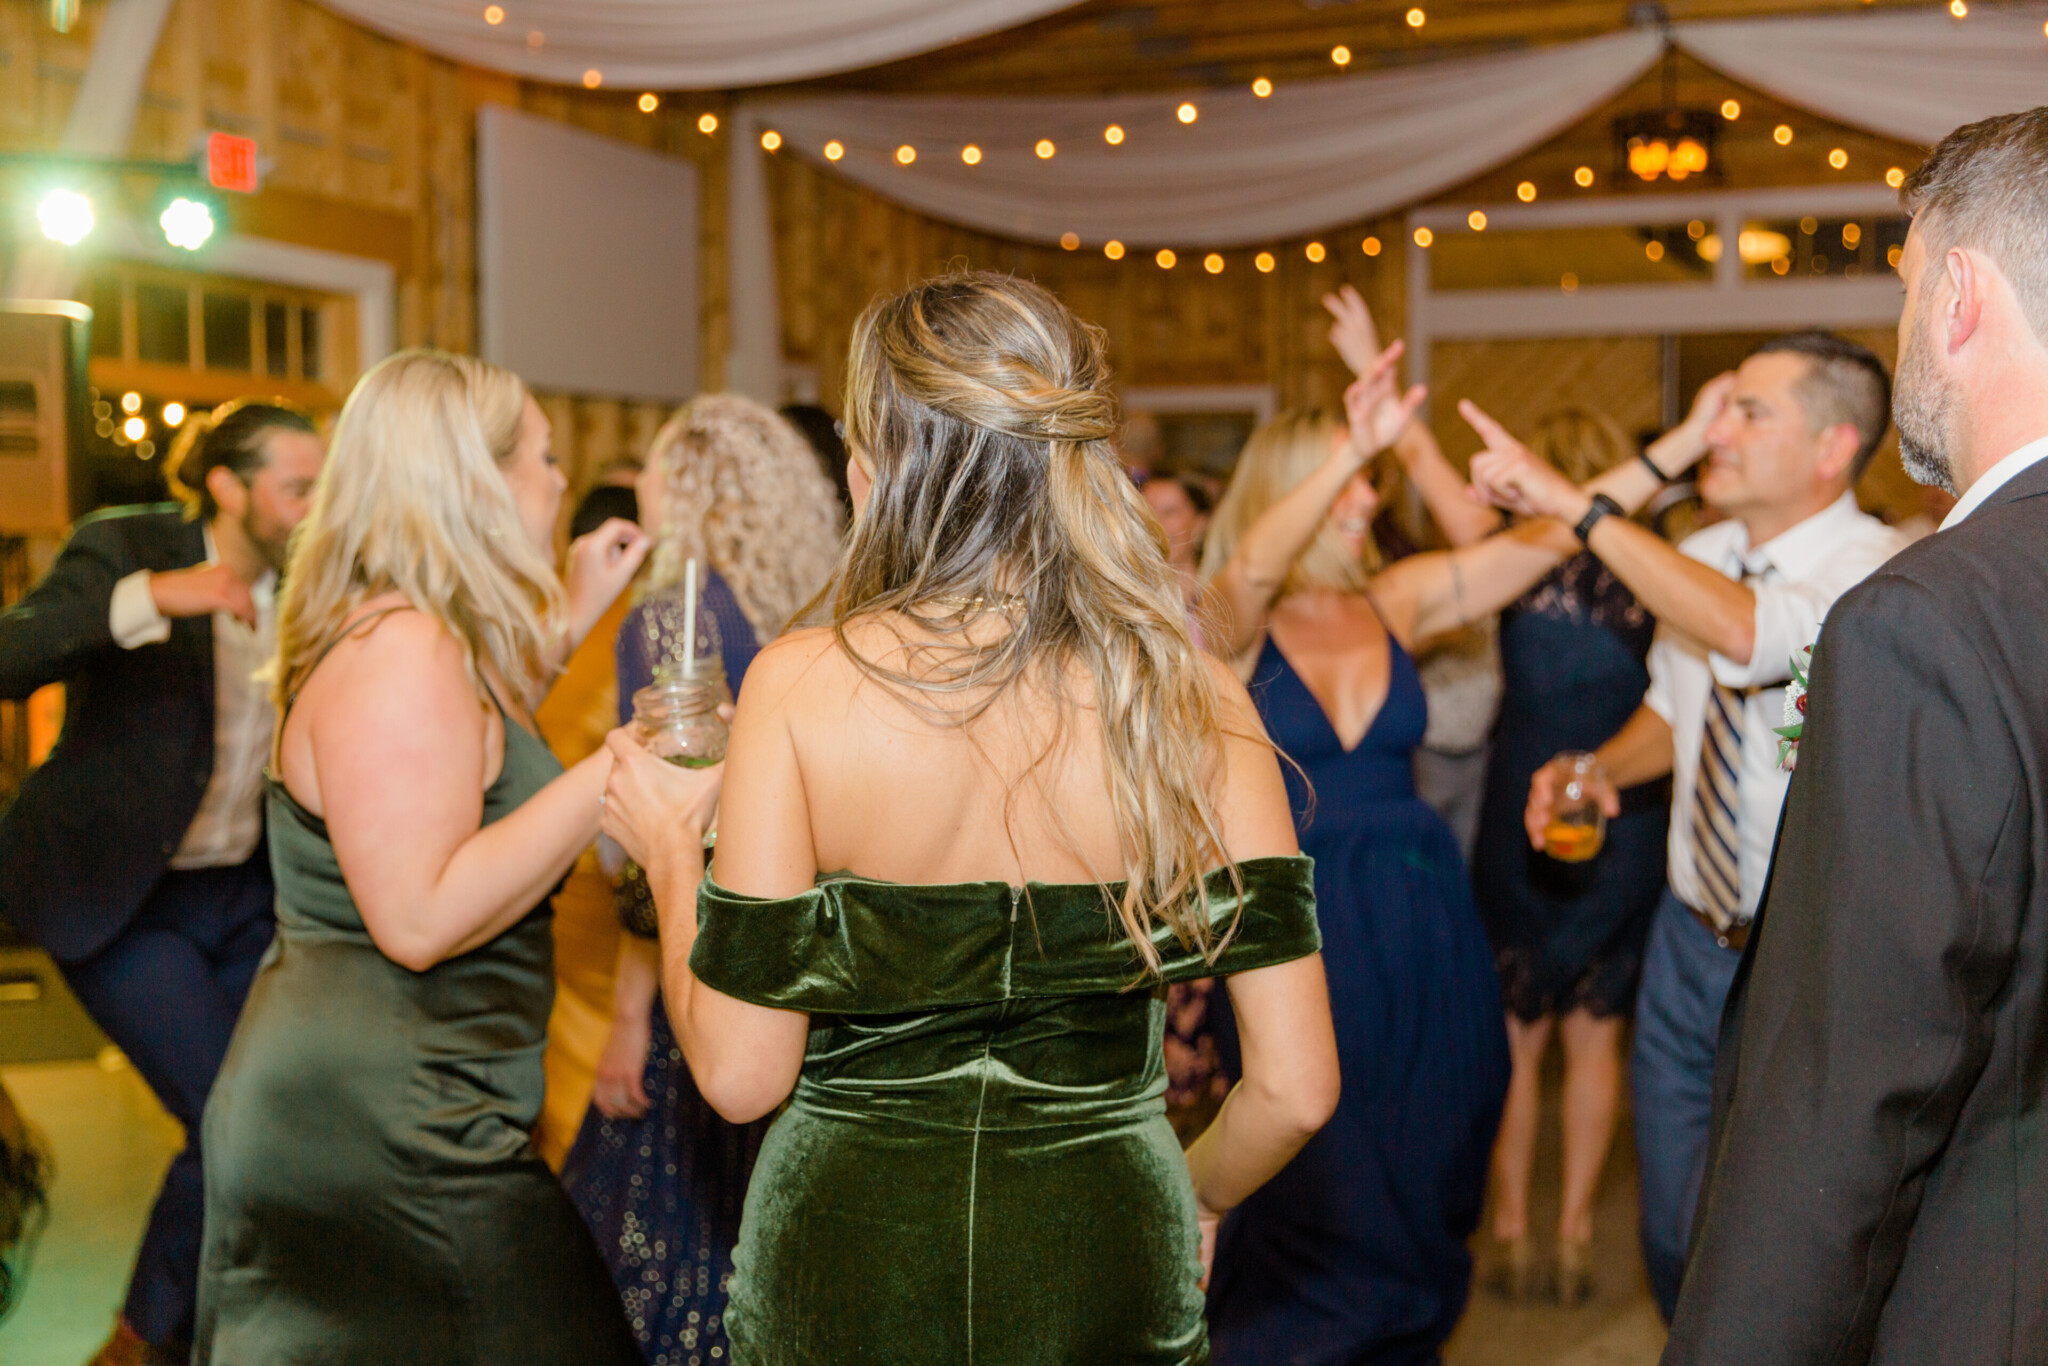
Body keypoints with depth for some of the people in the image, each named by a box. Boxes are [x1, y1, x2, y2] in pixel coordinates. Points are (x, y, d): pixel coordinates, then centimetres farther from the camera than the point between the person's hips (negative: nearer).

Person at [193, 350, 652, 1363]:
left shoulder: (394, 634, 13)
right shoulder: (400, 651, -20)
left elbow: (460, 744, 33)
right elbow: (419, 918, -26)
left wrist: (573, 613, 26)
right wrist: (607, 777, -22)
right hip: (386, 1148, -11)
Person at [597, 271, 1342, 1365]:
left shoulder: (802, 684, -15)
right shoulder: (1195, 702, -9)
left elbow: (740, 1076, -12)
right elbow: (1296, 1084, -9)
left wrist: (669, 853, 4)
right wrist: (1192, 1195, 12)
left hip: (848, 1248, -1)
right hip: (1104, 1270, 1)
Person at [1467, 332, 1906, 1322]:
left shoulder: (1878, 572, -19)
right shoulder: (1696, 561, 4)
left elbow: (1750, 637, -40)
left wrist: (1576, 503, -36)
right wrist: (1598, 769, 0)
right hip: (1689, 937, 7)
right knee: (1672, 1241, 16)